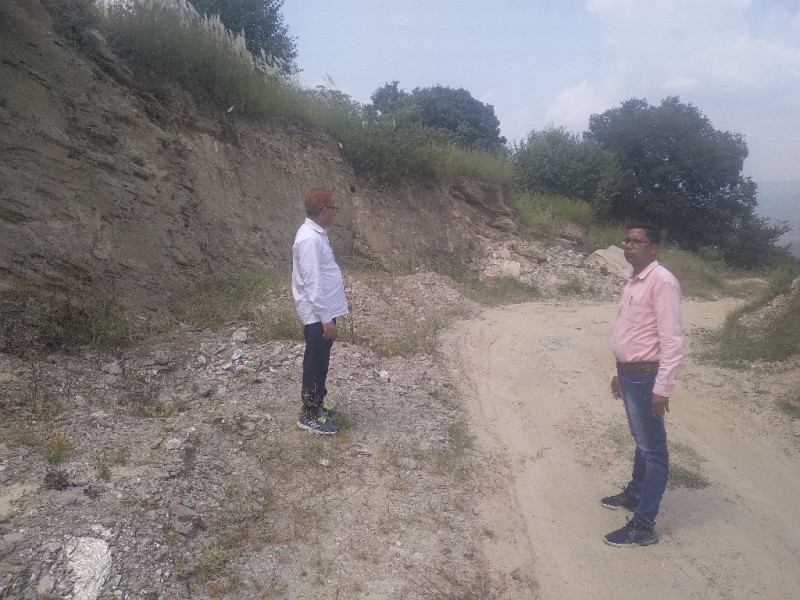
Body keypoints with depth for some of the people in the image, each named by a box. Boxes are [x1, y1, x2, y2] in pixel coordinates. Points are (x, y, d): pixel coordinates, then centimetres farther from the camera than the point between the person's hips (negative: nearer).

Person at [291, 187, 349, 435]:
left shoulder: (316, 233, 9)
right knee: (315, 364, 2)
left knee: (320, 363, 19)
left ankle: (316, 405, 33)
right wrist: (326, 318, -22)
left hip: (323, 311, 10)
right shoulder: (310, 239, -23)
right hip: (318, 315, -10)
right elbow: (312, 284, -24)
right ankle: (309, 416, 14)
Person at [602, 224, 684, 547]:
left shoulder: (662, 281, -18)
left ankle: (643, 525, 7)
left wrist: (662, 388, -23)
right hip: (629, 373, 9)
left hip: (645, 376, -9)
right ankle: (634, 493, 41)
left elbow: (672, 340, -22)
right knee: (641, 443, 24)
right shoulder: (634, 281, 10)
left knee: (653, 451, 0)